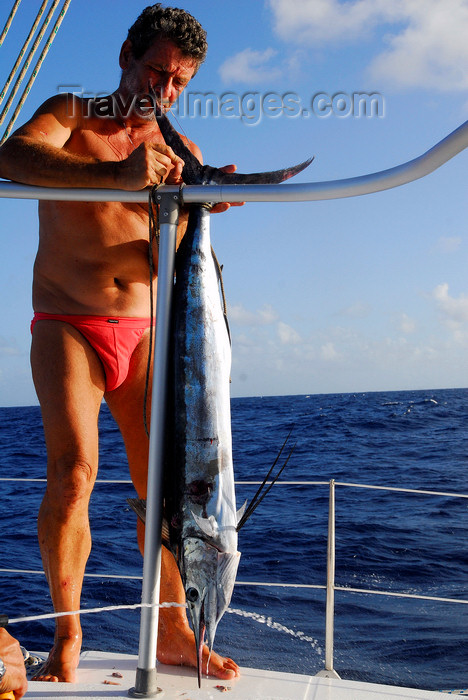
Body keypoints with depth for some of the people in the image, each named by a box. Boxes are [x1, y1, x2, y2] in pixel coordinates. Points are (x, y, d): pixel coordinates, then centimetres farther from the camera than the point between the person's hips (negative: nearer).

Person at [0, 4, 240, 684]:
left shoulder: (180, 152, 13)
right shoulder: (72, 115, 4)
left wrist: (204, 206, -17)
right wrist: (119, 173, -32)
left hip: (143, 332, 4)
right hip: (66, 325, -3)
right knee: (73, 471, -17)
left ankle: (173, 633, 11)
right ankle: (67, 636, -1)